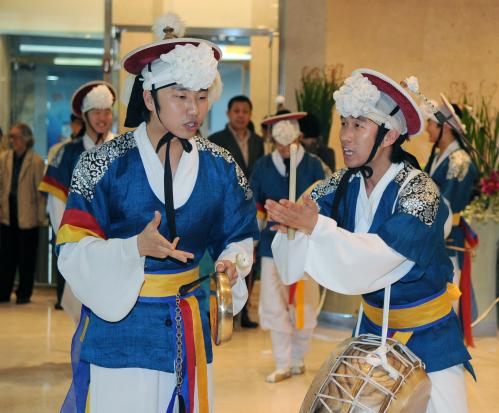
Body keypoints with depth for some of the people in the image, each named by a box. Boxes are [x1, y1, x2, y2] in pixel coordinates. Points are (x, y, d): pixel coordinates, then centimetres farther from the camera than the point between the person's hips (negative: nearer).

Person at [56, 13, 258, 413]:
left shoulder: (220, 167, -1)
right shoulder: (105, 163, -11)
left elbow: (238, 237, 8)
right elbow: (73, 251, -13)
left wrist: (230, 264, -14)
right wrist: (136, 248, -29)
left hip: (189, 332, 3)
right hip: (116, 326, -3)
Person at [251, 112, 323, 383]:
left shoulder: (312, 165, -3)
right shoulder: (262, 166, 2)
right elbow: (255, 204, 11)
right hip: (272, 244, 1)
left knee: (304, 305, 6)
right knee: (274, 306, 0)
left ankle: (298, 359, 24)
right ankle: (283, 365, 9)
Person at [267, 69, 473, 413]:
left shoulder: (419, 191, -21)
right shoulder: (344, 184, -6)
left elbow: (379, 257, -33)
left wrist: (315, 226, -40)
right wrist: (290, 222, -34)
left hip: (428, 336, -5)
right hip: (373, 326, 5)